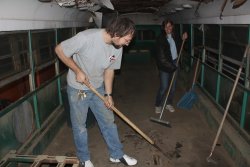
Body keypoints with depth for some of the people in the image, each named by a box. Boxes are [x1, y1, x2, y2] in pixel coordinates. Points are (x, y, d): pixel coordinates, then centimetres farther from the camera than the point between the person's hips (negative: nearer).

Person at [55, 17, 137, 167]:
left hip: (98, 88, 5)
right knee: (80, 126, 9)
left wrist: (108, 94, -1)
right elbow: (59, 50, -18)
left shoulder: (118, 48, -11)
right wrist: (77, 71, -22)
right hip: (77, 89, -5)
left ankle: (117, 154, 30)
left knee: (109, 121, 11)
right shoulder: (86, 37, -30)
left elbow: (109, 70, 2)